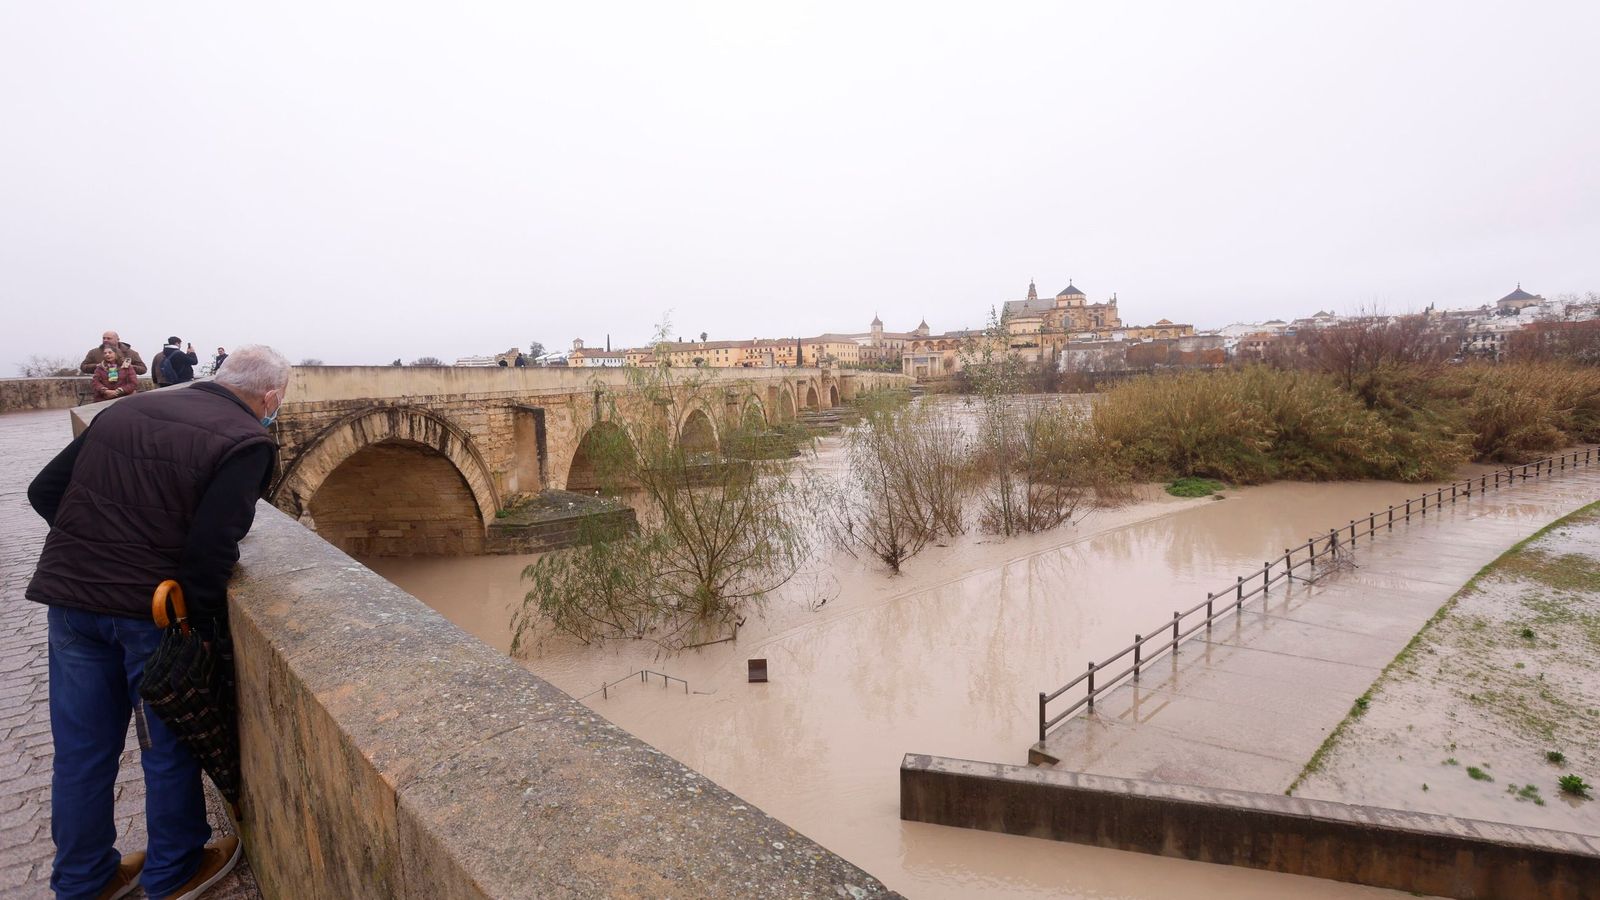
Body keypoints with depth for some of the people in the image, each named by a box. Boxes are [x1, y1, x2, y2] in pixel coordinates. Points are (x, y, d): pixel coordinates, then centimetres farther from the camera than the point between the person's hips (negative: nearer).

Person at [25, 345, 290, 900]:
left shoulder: (127, 409, 6)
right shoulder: (246, 441, -15)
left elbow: (45, 490, 8)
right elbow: (210, 548, -20)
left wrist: (96, 543, 15)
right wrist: (207, 624, -8)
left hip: (70, 595, 6)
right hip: (152, 608, -6)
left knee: (82, 749, 19)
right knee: (171, 745, 14)